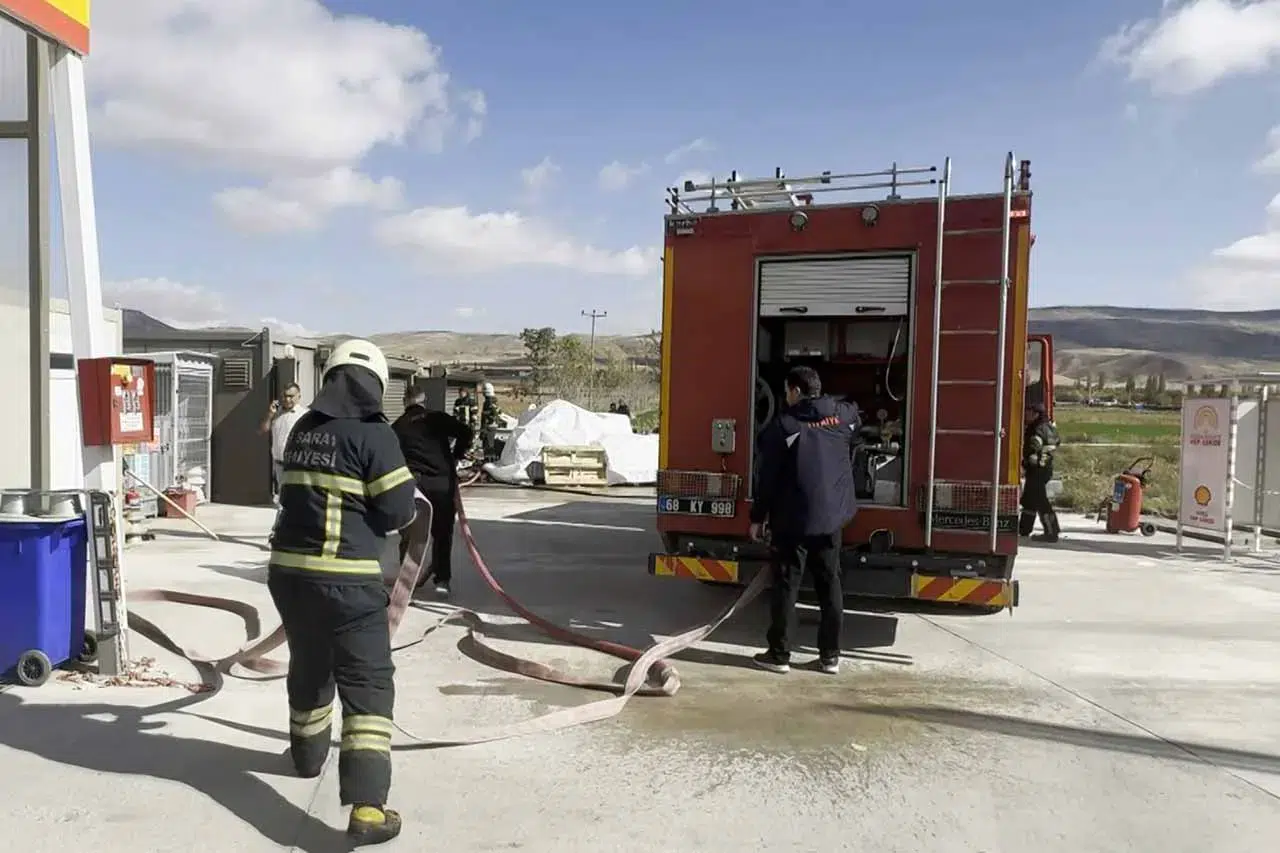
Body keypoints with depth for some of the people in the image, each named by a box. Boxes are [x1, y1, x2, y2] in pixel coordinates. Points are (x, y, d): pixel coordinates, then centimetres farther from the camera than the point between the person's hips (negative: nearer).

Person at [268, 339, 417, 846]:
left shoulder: (303, 430, 10)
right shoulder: (372, 432, -12)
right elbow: (399, 510, -11)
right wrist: (406, 511, 10)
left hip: (288, 568, 7)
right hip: (344, 576, -7)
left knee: (308, 667, 26)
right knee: (367, 683, -3)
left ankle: (308, 753, 47)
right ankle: (366, 805, -9)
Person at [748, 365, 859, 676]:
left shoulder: (782, 425, -10)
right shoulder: (844, 416, 4)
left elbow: (768, 477, -9)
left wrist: (758, 517, -1)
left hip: (792, 520, -4)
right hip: (832, 517, 5)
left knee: (785, 585, 3)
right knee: (829, 584, 12)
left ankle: (779, 654, 8)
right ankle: (830, 655, 17)